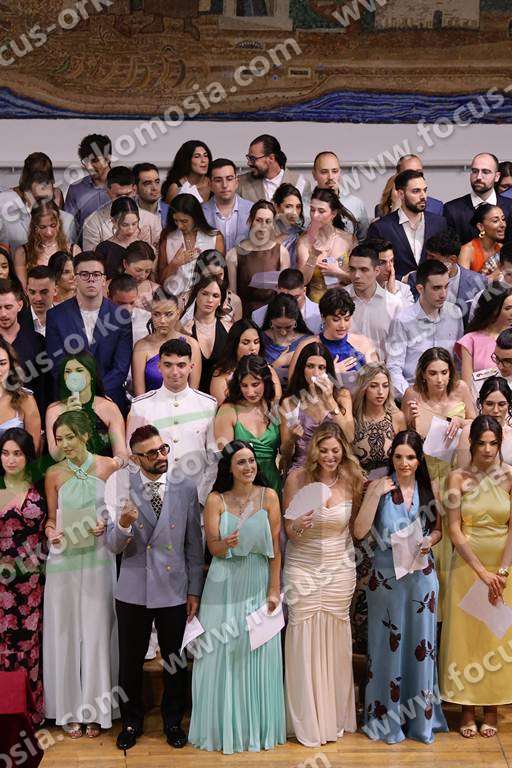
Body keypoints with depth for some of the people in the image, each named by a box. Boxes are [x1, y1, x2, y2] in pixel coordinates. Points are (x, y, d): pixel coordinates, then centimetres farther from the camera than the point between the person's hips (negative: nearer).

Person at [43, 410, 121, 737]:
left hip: (98, 557, -1)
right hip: (64, 560, 1)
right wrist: (52, 533, -12)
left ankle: (95, 709, 19)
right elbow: (51, 518, 8)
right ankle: (70, 708, 21)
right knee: (65, 631, 7)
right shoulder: (54, 474, -1)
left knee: (97, 631, 4)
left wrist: (107, 523, -12)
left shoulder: (109, 466, -3)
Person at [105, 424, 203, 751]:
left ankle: (173, 721, 35)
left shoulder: (186, 488, -5)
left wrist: (195, 591, 1)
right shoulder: (123, 488, -7)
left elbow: (195, 544, 1)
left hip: (174, 591, 0)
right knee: (130, 662, 13)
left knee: (176, 661, 14)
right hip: (133, 591, 0)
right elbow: (114, 546, -8)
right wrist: (123, 525, -30)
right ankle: (132, 721, 35)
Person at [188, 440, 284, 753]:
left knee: (258, 656, 7)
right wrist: (226, 544, -28)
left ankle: (258, 727, 23)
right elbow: (213, 548, -5)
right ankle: (224, 726, 21)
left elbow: (276, 547, -2)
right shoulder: (216, 500, -3)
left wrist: (274, 590, -5)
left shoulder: (269, 497, -3)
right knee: (222, 656, 5)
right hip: (225, 585, 0)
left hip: (259, 583, 0)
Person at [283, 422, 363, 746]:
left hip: (339, 569, 1)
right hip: (302, 569, -1)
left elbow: (358, 527, 9)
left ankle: (335, 716, 23)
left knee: (335, 640, 8)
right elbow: (288, 532, -3)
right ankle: (307, 721, 15)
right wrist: (298, 526, -24)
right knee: (304, 640, 2)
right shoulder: (297, 479, -8)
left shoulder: (351, 481, -3)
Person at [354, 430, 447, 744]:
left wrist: (429, 541, -9)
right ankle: (388, 718, 21)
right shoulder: (379, 487, -6)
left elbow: (438, 529, 13)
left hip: (421, 575, 2)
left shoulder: (429, 488, 1)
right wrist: (376, 493, -21)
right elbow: (360, 532, -13)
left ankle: (421, 717, 25)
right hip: (387, 574, -2)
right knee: (388, 644, 6)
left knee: (421, 645, 9)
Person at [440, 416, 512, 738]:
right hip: (467, 564, 0)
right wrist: (482, 572, -12)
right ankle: (468, 707, 16)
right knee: (466, 634, 4)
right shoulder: (459, 477, -5)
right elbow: (454, 530, -7)